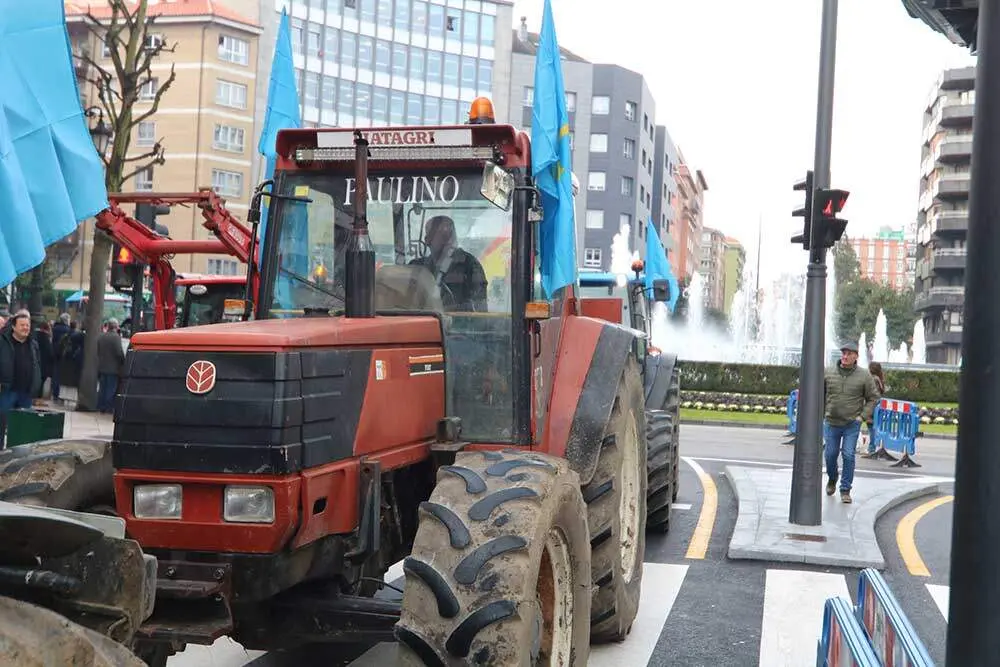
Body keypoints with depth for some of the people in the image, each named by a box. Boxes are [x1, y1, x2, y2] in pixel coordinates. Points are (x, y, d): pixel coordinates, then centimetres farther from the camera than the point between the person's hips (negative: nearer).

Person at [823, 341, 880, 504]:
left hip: (852, 424, -2)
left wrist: (862, 416, -6)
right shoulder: (829, 373, -1)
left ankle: (845, 490, 5)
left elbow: (873, 397, 2)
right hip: (831, 423, 2)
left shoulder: (864, 375, -5)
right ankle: (832, 479, 37)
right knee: (830, 454, 8)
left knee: (848, 455, -6)